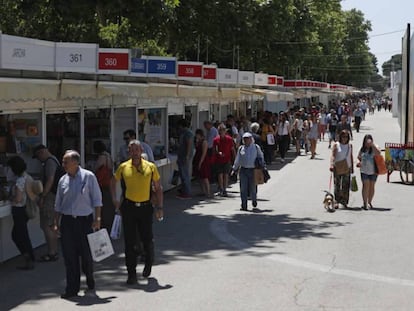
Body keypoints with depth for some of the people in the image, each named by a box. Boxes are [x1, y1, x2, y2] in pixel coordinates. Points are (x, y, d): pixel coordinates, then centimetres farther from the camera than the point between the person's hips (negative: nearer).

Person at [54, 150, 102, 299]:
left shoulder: (88, 177, -4)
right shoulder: (63, 180, 7)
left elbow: (97, 200, -3)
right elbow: (58, 204, 14)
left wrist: (97, 219, -8)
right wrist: (56, 223, 10)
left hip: (85, 220, -3)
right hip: (67, 221, 3)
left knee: (86, 254, 5)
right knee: (69, 256, 1)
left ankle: (90, 283, 29)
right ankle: (72, 288, 8)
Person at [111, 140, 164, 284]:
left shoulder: (151, 167, 0)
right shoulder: (123, 167, 1)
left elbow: (158, 188, 7)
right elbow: (113, 182, 18)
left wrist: (159, 207, 2)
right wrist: (115, 200, 7)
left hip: (145, 207, 0)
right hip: (128, 207, 0)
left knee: (147, 240, 7)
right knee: (129, 242, 1)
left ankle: (148, 264, 36)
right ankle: (131, 273, 9)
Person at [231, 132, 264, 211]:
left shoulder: (256, 147, 3)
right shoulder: (241, 148, 8)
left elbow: (261, 157, 14)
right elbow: (237, 160, 14)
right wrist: (234, 169, 12)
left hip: (253, 170, -1)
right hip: (243, 170, 2)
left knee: (252, 187, 3)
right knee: (243, 189, -4)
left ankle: (254, 200, 34)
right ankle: (244, 206, 0)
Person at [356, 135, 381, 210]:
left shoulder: (374, 148, -5)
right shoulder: (362, 149, 5)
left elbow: (378, 153, -27)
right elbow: (359, 157, 20)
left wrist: (372, 144, -29)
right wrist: (358, 162, 1)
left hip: (373, 170, -1)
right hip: (364, 170, 1)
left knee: (372, 186, 10)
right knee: (366, 185, -9)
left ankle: (369, 202, 23)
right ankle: (365, 203, -9)